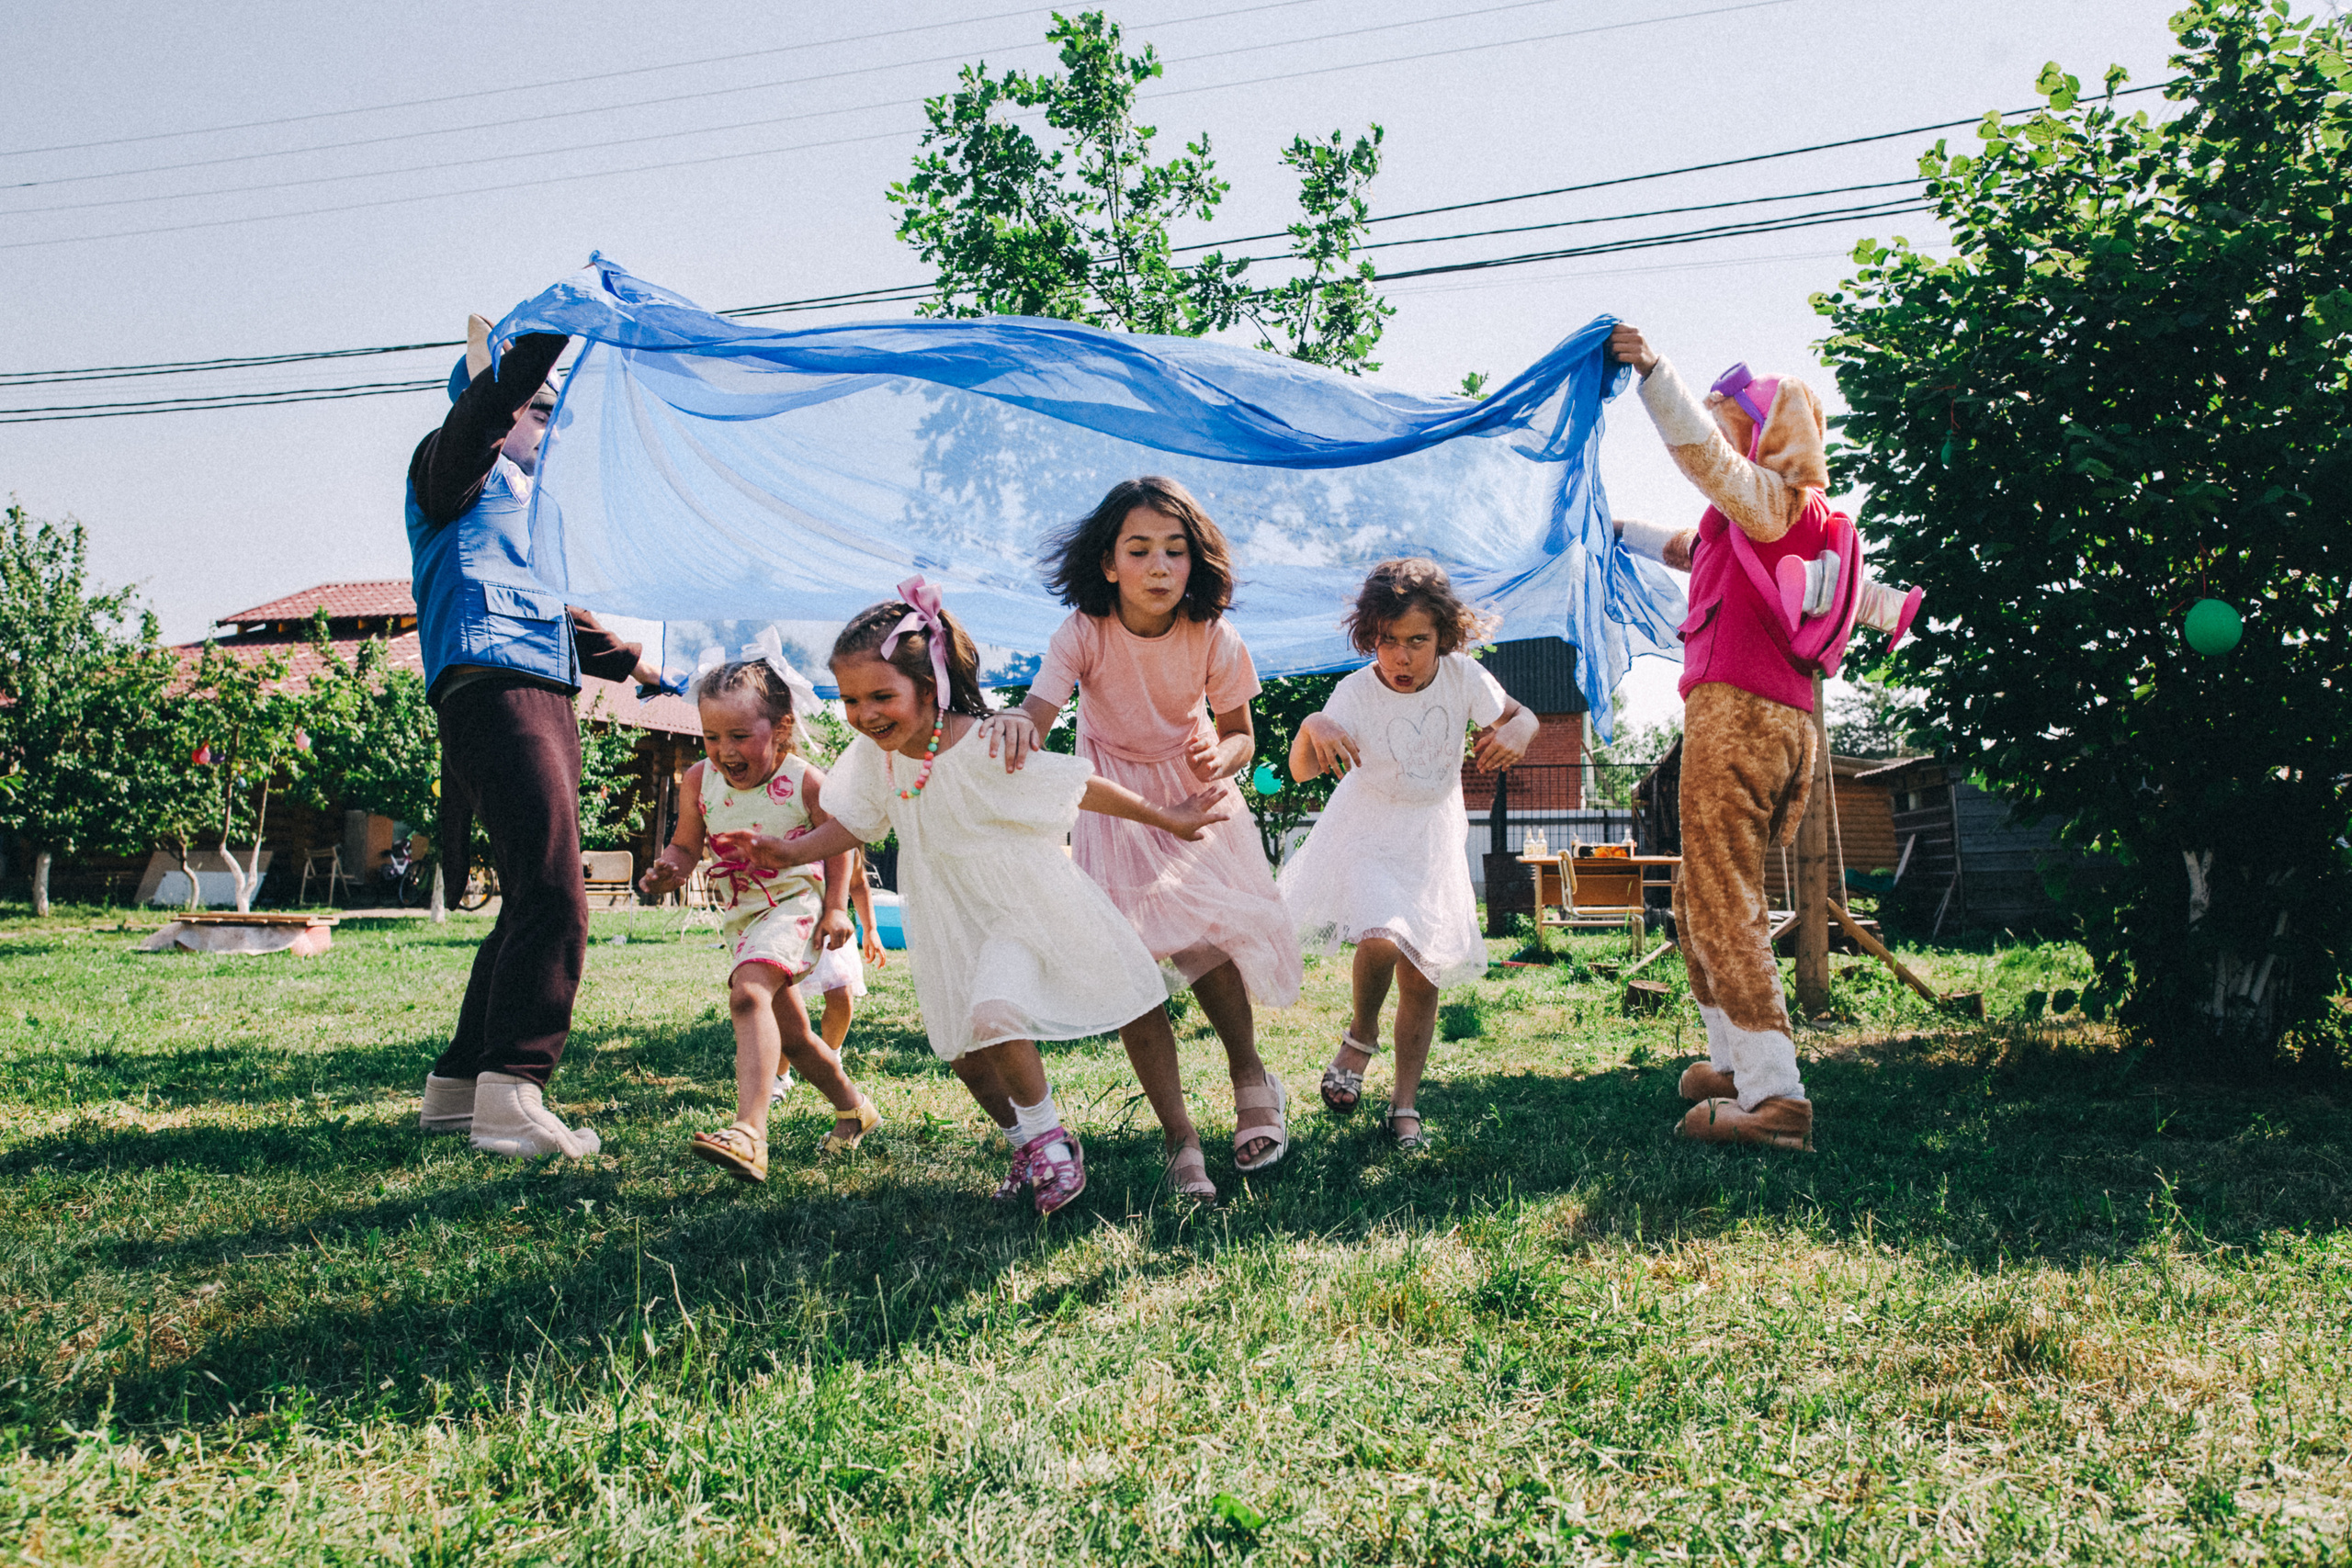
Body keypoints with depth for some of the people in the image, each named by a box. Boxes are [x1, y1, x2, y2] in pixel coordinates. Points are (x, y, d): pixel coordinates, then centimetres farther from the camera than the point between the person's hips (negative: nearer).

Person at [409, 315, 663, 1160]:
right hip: (491, 687, -10)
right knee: (552, 895, -20)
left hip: (543, 698, 10)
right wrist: (561, 323, -25)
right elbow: (488, 402, -17)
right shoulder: (455, 469, 6)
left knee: (535, 902, 9)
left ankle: (457, 1087, 15)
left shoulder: (523, 501, 34)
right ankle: (510, 1098, -21)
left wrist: (634, 663, 40)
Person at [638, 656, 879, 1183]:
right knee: (791, 1034, 18)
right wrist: (666, 870, -17)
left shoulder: (806, 784, -15)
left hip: (794, 904, -7)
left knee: (749, 995, -32)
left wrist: (835, 908, -8)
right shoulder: (699, 782, -6)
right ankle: (854, 1108, 42)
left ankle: (749, 1134, -43)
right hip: (741, 917, 7)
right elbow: (686, 846, 5)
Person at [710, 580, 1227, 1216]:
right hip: (951, 919, 7)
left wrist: (1166, 818, -11)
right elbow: (855, 824, 10)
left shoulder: (983, 752, -26)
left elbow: (1082, 787, -18)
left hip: (1019, 907, -7)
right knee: (961, 1047, 10)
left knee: (992, 1013, -27)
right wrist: (791, 852, -5)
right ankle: (1024, 1142, 33)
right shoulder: (874, 754, -7)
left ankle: (1050, 1137, -5)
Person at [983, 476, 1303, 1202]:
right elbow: (1036, 717, -34)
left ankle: (1250, 1075, 13)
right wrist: (1014, 723, -59)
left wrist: (1220, 759, -29)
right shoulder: (1083, 635, -23)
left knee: (1199, 933, -17)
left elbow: (1241, 735, -5)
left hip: (1193, 793, 1)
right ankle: (1181, 1139, 2)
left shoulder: (1213, 638, -18)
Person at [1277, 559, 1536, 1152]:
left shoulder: (1463, 676, -12)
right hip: (1368, 834, -3)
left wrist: (1516, 730, -22)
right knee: (1381, 940, -28)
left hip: (1433, 839, 3)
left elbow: (1517, 716, 3)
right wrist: (1311, 728, -50)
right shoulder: (1356, 692, -20)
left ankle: (1405, 1102, 21)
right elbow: (1302, 771, -27)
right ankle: (1361, 1035, 4)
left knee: (1422, 975, 4)